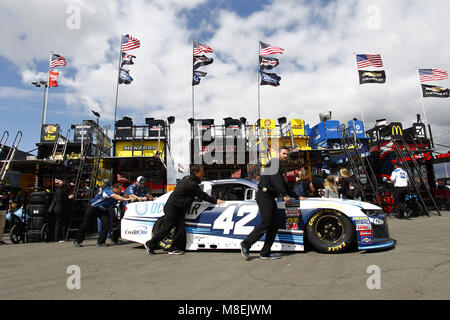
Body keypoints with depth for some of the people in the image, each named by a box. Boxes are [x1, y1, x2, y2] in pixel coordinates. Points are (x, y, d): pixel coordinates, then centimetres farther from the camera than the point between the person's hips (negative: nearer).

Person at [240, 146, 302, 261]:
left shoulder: (279, 167, 31)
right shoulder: (275, 161, 0)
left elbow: (285, 185, 38)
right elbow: (276, 178, -16)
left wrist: (297, 197, 39)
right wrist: (285, 195, -21)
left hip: (270, 197, 10)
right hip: (264, 195, -10)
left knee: (274, 225, 3)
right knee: (266, 223, -16)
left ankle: (265, 253, 3)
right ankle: (246, 244, -7)